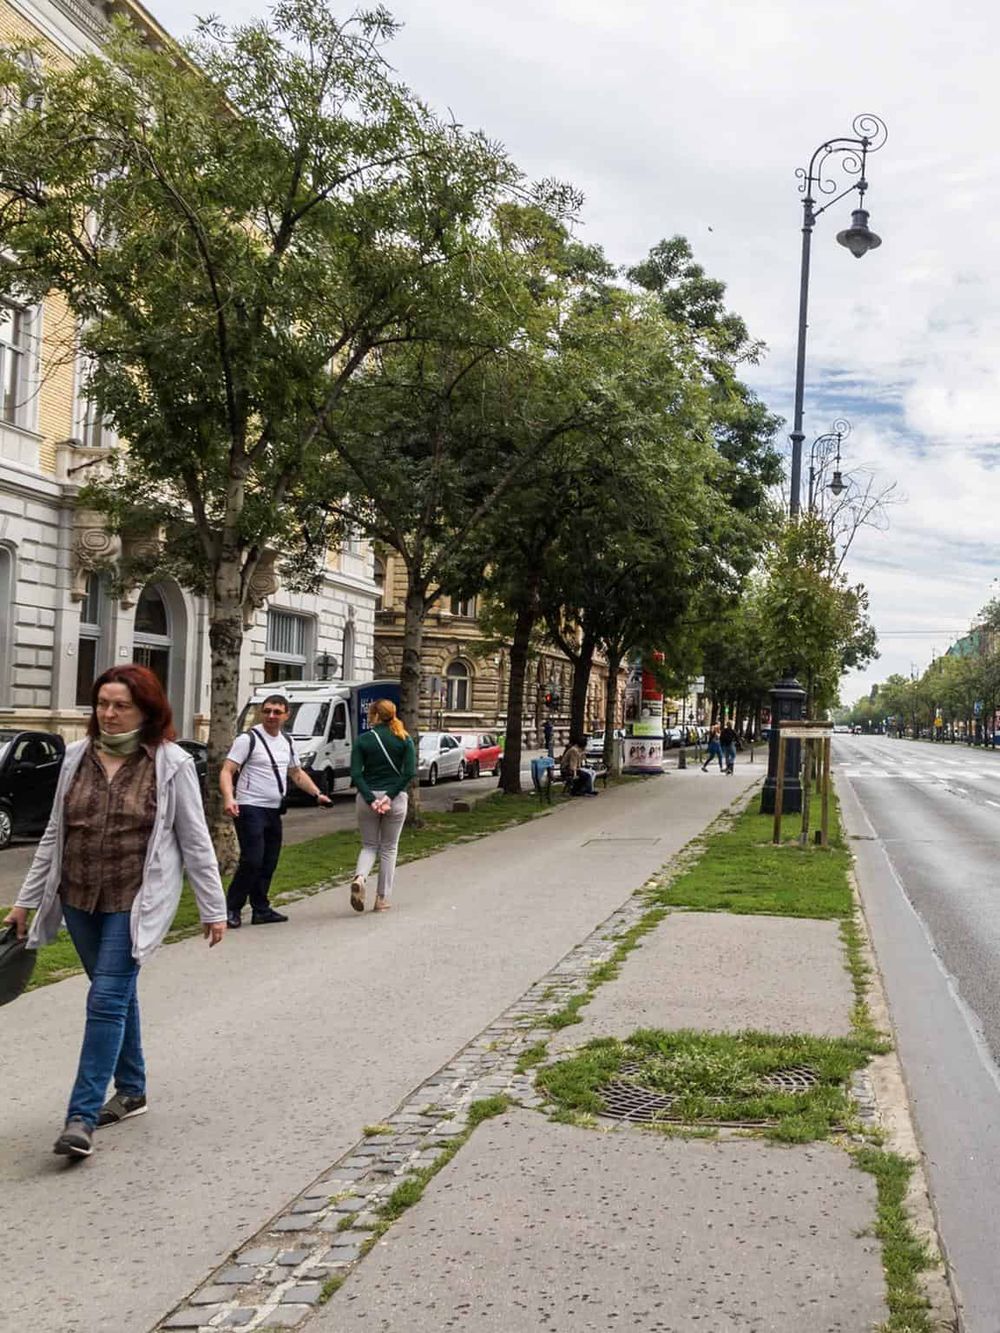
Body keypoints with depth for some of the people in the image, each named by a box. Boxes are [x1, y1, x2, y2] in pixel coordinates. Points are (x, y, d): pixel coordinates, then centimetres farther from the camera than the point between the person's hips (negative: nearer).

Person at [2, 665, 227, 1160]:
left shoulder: (171, 764, -8)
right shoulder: (77, 757, 4)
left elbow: (195, 841, -5)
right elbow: (54, 833, 11)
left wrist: (213, 909, -4)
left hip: (134, 903, -5)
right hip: (79, 900, 5)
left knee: (107, 1000, -9)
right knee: (117, 995, 16)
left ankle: (81, 1116, -4)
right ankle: (131, 1091, 32)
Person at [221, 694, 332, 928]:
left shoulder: (287, 742, 14)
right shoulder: (248, 739, -8)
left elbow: (297, 773, 27)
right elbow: (227, 771, -13)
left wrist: (317, 793, 17)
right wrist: (229, 798, -29)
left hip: (274, 811, 7)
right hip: (251, 809, -7)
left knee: (269, 864, 10)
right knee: (252, 861, -13)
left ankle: (261, 910, 18)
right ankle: (232, 908, -1)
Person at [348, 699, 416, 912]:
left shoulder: (363, 740, -1)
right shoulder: (404, 740, 1)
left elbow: (356, 774, -9)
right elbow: (410, 773, -9)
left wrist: (371, 799, -12)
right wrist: (390, 796, -10)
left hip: (368, 797, 0)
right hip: (396, 799, 0)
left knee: (369, 845, 15)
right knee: (389, 848, 12)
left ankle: (359, 877, -15)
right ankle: (382, 899, 12)